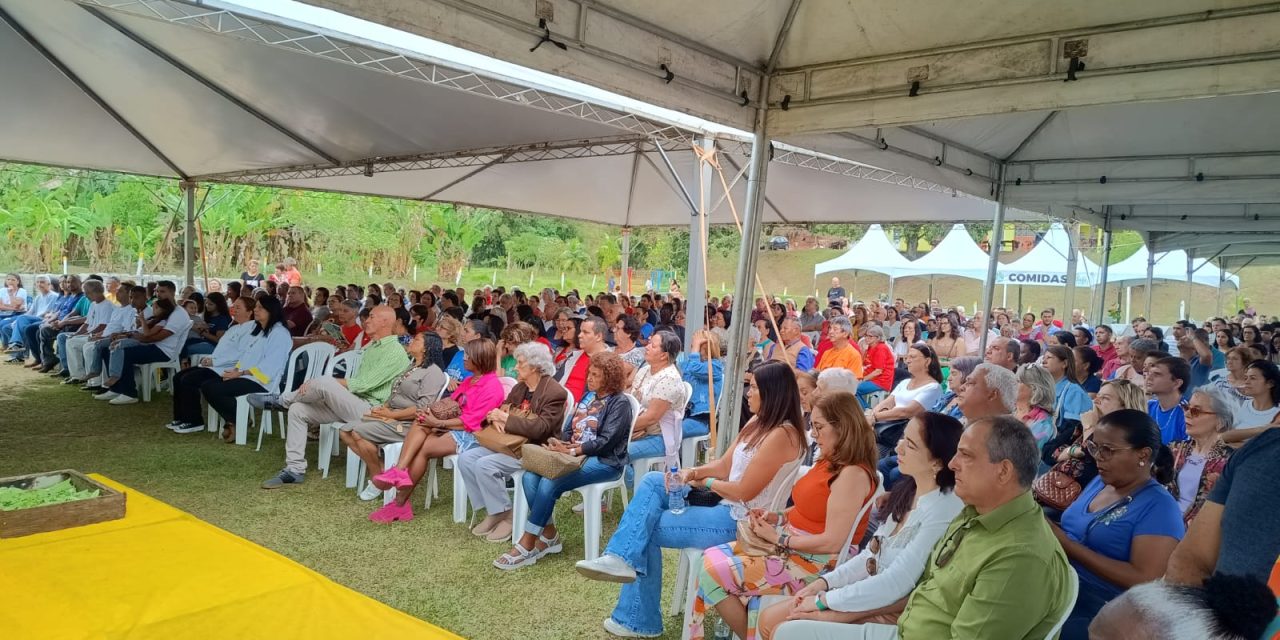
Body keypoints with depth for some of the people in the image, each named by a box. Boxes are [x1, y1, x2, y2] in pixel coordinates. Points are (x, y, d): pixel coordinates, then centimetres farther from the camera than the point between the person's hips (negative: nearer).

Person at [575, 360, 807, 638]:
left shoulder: (781, 435, -21)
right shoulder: (758, 423, 10)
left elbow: (744, 492, -22)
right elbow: (724, 465, 11)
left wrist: (703, 482, -6)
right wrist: (692, 472, -8)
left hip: (740, 520, -9)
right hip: (726, 506, 9)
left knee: (648, 530, -5)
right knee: (652, 482, -2)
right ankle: (622, 558, -8)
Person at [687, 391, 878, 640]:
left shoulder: (852, 474, -22)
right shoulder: (830, 461, 8)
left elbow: (832, 542, -25)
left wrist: (777, 537, -17)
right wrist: (776, 517, 0)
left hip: (814, 563, -10)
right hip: (789, 544, 10)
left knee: (714, 573, -13)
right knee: (711, 558, 1)